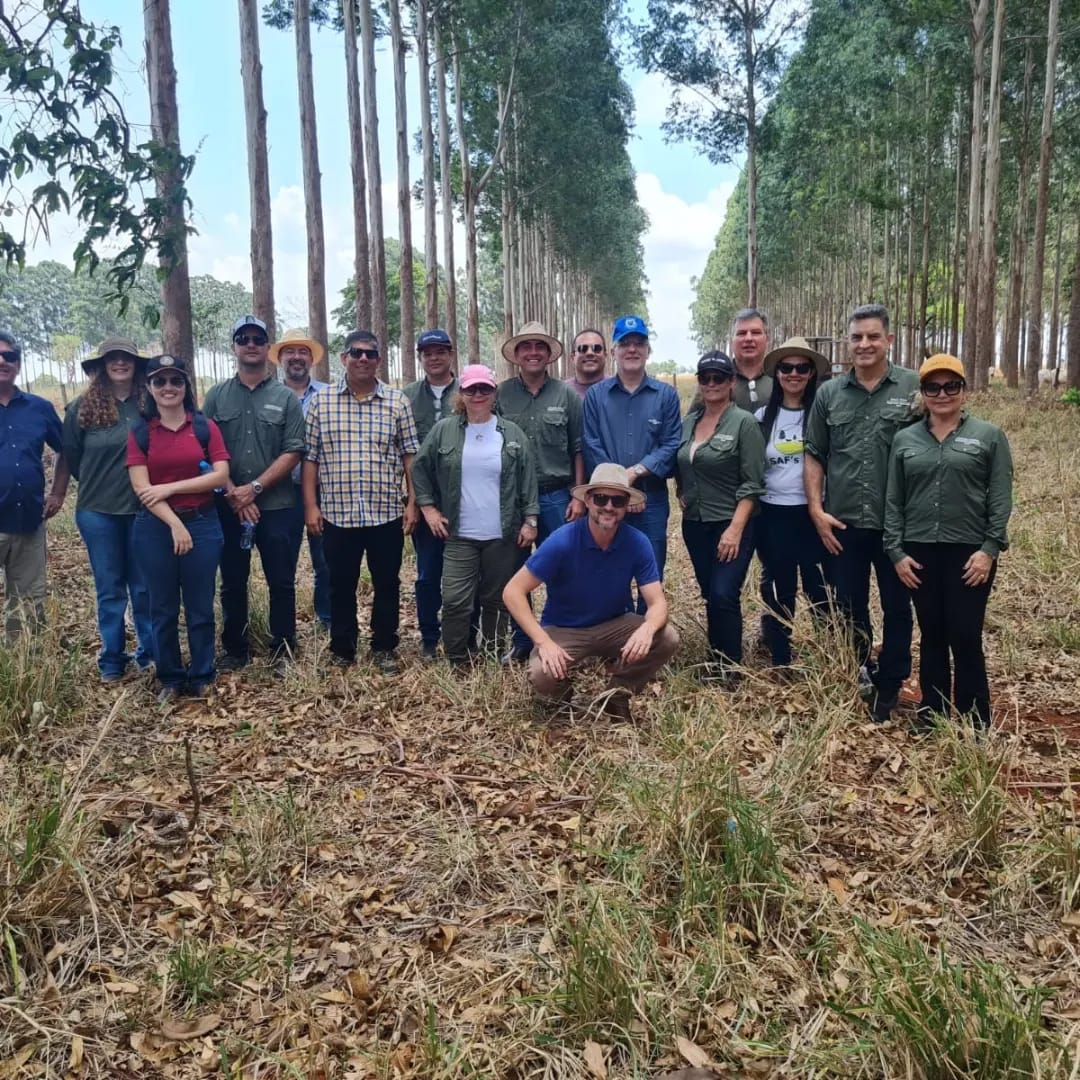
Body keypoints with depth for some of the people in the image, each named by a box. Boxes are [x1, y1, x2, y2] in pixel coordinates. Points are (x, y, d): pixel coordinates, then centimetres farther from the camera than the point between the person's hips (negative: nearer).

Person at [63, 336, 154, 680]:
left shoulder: (151, 404, -5)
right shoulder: (82, 408, -2)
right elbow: (72, 456, 8)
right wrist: (98, 486, 13)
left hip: (144, 510, 0)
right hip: (98, 512, 1)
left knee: (145, 587, 9)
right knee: (109, 589, 9)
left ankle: (150, 654, 23)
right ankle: (111, 661, 19)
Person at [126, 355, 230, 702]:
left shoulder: (205, 427, 2)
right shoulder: (139, 433, 2)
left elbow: (221, 475, -8)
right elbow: (141, 487, -6)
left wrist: (169, 487, -12)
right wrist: (174, 523, -15)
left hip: (202, 524, 0)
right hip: (154, 528, 1)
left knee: (200, 606, 5)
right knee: (163, 608, 8)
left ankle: (201, 678, 18)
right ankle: (170, 679, 21)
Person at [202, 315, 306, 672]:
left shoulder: (286, 397, 2)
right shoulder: (216, 396, 7)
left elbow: (293, 452, -5)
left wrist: (254, 488, -14)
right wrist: (232, 494, -10)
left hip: (276, 506, -1)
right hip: (228, 507, 2)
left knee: (281, 584, 2)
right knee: (232, 584, 10)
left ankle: (282, 651, 15)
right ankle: (235, 650, 23)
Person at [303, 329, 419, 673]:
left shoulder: (397, 401, 3)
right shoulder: (321, 401, 3)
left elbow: (409, 455, 4)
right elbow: (310, 457, 4)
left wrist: (412, 503, 0)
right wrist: (310, 505, -1)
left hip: (387, 513, 0)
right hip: (337, 513, 0)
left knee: (387, 584, 9)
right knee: (341, 585, 10)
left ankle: (384, 648, 24)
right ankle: (342, 650, 25)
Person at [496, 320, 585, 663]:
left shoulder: (566, 395, 2)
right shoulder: (501, 394, 2)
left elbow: (578, 450, 3)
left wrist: (578, 496, -2)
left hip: (555, 497, 0)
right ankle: (521, 641, 22)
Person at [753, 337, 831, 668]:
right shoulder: (763, 416, 4)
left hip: (813, 514, -2)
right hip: (772, 515, 2)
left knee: (822, 590, 2)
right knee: (777, 592, 12)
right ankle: (780, 663, 25)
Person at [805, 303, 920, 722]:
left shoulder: (915, 387, -3)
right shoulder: (829, 393, 5)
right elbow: (814, 455, 7)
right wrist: (816, 508, -2)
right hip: (843, 523, 2)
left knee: (897, 609, 10)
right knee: (849, 609, 13)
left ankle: (888, 690, 25)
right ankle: (857, 679, 32)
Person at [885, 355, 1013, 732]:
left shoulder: (989, 436, 2)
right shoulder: (905, 440, 9)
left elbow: (1000, 499, -2)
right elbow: (893, 501, 8)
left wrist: (989, 548, -10)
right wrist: (896, 550, 0)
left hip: (970, 552, -2)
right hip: (920, 552, 3)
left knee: (966, 639, -1)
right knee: (932, 637, 10)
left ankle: (975, 725, 11)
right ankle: (931, 717, 20)